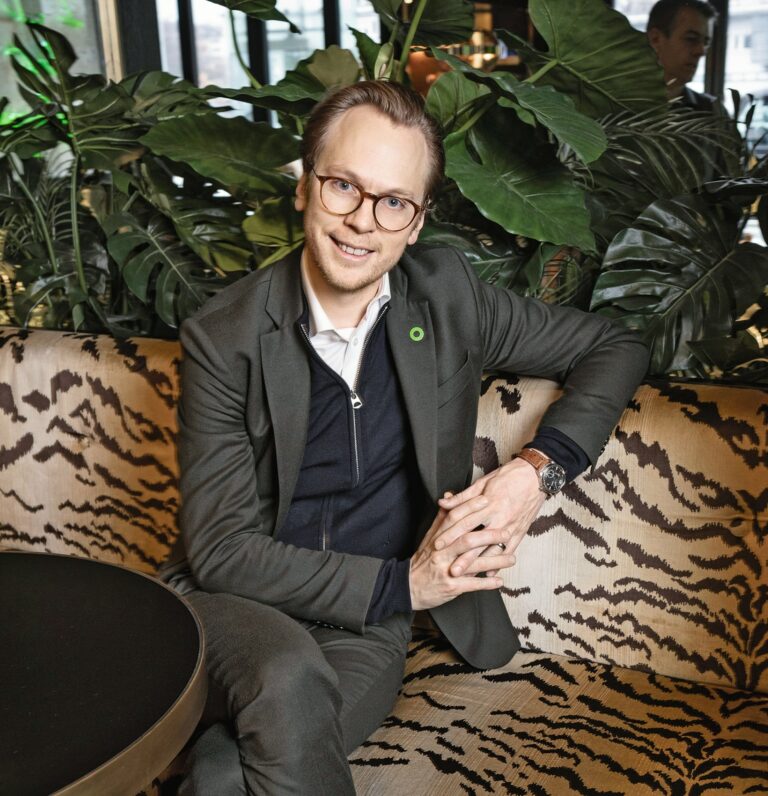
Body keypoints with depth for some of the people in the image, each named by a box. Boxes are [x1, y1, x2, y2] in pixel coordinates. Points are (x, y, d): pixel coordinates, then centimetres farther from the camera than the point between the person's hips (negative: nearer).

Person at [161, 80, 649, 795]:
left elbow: (616, 348, 8)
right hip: (235, 604, 0)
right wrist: (400, 583, -15)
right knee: (289, 680, -35)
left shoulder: (447, 296, -1)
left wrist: (538, 469, -9)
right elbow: (221, 547, -10)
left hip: (366, 629, 1)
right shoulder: (222, 339, -8)